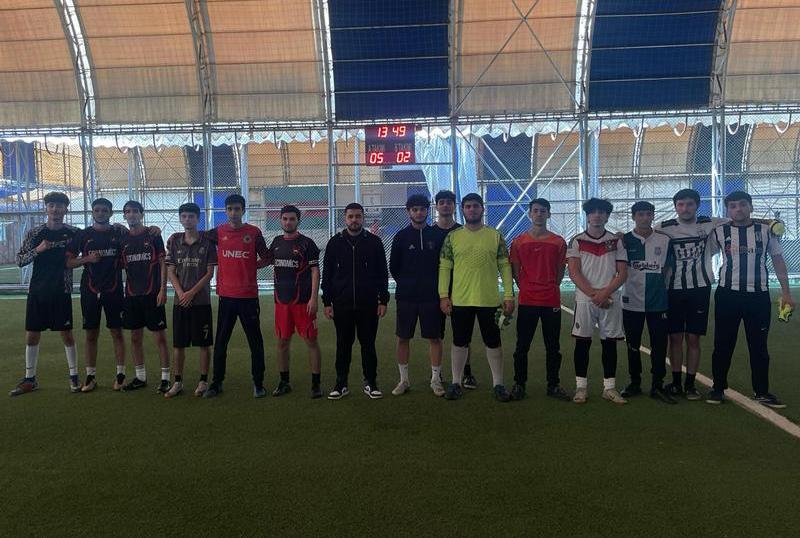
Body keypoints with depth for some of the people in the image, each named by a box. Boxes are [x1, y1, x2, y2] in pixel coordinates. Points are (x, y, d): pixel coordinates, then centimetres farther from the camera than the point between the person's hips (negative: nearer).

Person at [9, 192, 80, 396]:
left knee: (67, 334, 2)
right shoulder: (34, 233, 2)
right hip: (37, 291, 2)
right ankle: (30, 379, 19)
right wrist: (38, 250, -13)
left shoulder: (73, 233, 0)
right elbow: (19, 260, 1)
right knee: (32, 335, 7)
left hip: (61, 292, -2)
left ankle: (74, 376, 14)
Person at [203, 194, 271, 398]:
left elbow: (266, 259, 8)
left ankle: (258, 383, 15)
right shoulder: (218, 232, 4)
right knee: (220, 341, 8)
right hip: (226, 295, 2)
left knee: (255, 341, 4)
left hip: (248, 295, -2)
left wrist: (250, 267, -2)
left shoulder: (254, 232, 0)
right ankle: (216, 383, 20)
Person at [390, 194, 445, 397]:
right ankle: (404, 380, 17)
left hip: (431, 296, 0)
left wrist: (436, 287, 4)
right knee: (403, 338, 4)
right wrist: (405, 284, 6)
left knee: (434, 338, 3)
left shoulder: (436, 235, 4)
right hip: (406, 296, 0)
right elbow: (393, 266, 9)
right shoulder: (401, 236, 3)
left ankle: (436, 379, 15)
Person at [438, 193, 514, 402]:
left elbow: (505, 266, 3)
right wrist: (443, 295, -4)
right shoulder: (453, 237, 4)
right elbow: (444, 267, 3)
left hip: (489, 300, 0)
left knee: (493, 343, 9)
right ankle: (456, 383, 22)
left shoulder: (495, 236, 3)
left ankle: (498, 384, 21)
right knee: (459, 343, 10)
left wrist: (509, 295, -3)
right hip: (460, 300, 1)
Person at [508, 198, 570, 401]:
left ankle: (553, 385, 20)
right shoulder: (519, 242, 4)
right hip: (527, 301, -1)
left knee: (553, 346, 8)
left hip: (552, 301, 1)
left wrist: (551, 289, 5)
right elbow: (515, 272, 7)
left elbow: (560, 271, 11)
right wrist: (526, 289, 2)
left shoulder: (558, 242, 6)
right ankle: (519, 384, 14)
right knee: (522, 345, 4)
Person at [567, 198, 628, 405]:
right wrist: (593, 294, -13)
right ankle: (581, 387, 9)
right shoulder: (577, 241, 4)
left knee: (610, 342, 5)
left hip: (611, 300, 1)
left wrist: (604, 293, -12)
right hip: (584, 300, -1)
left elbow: (622, 273, 2)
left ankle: (609, 387, 13)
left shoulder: (616, 241, 7)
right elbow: (574, 273, -4)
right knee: (582, 342, 1)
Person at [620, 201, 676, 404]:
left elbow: (667, 268, 11)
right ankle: (635, 382, 22)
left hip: (658, 302, 1)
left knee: (659, 345, 2)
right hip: (632, 301, 0)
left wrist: (660, 287, 4)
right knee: (633, 345, 10)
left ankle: (657, 385, 12)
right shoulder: (624, 240, 1)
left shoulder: (664, 240, 4)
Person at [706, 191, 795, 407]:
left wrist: (786, 292, 3)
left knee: (759, 345, 7)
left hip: (759, 295, 1)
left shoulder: (766, 231, 5)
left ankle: (762, 392, 19)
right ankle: (718, 388, 17)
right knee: (723, 343, 4)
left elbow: (778, 260, 8)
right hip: (727, 294, 0)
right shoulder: (719, 232, 2)